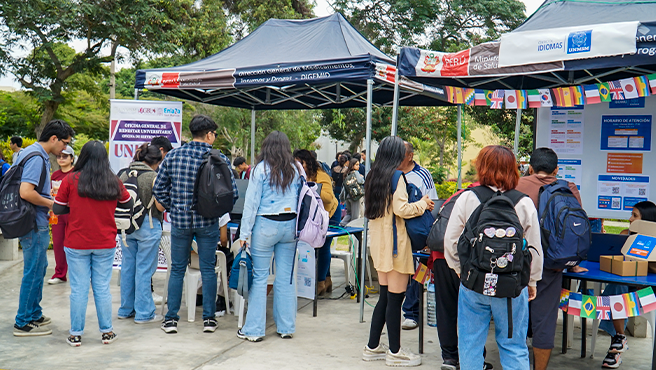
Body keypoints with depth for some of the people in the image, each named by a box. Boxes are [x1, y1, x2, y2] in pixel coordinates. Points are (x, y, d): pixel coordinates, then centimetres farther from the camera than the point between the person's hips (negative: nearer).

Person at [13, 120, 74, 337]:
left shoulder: (30, 153, 12)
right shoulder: (37, 157, -19)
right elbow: (26, 192, -29)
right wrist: (51, 204, -14)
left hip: (35, 222, 10)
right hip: (36, 225, -10)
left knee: (39, 268, 19)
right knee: (33, 272, -2)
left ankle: (34, 314, 31)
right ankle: (23, 323, 8)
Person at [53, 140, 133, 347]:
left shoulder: (71, 180, -8)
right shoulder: (114, 182, -4)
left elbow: (57, 209, -1)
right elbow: (129, 204, 12)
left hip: (76, 244, -1)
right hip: (105, 244, 1)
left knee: (78, 289, 6)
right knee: (102, 289, 9)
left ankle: (76, 334, 14)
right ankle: (107, 332, 18)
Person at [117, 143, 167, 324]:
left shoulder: (124, 174, 4)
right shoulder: (153, 177, -13)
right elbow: (160, 206, -13)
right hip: (147, 227, -6)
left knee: (127, 267, 14)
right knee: (144, 269, 1)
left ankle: (126, 310, 25)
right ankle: (144, 313, 9)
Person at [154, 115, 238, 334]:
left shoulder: (173, 156, -1)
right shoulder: (219, 159, -8)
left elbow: (158, 188, 2)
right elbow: (232, 193, -9)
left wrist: (172, 208, 14)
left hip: (179, 220, 2)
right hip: (207, 222, -2)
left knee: (177, 270, 12)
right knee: (208, 269, 10)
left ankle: (171, 319, 16)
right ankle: (209, 318, 16)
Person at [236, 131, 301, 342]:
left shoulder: (261, 168, -4)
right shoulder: (295, 170, 7)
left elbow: (252, 202, -6)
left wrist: (244, 233, -3)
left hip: (266, 225, -4)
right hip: (290, 224, 4)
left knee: (259, 276, 1)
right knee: (286, 276, 9)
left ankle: (254, 330, 5)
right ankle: (286, 327, 17)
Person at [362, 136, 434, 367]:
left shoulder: (373, 176, 12)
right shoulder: (396, 176, -12)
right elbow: (401, 209, -20)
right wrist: (422, 204, -3)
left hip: (379, 242, 9)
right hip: (395, 243, -9)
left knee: (385, 296, 15)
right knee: (395, 297, -1)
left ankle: (373, 347, 22)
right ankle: (395, 352, 8)